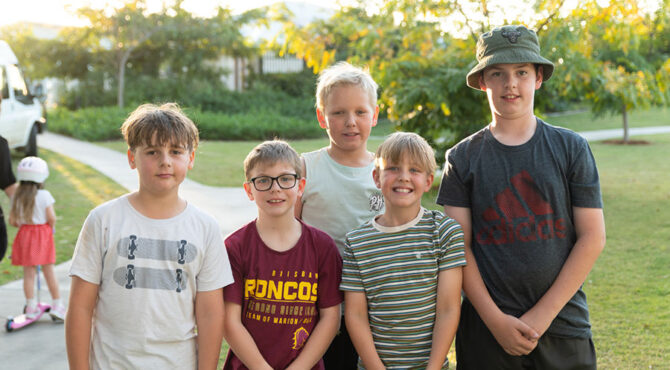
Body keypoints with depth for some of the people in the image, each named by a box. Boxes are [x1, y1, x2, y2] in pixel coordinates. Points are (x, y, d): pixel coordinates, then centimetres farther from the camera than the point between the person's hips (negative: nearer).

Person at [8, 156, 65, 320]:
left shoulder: (17, 197, 0)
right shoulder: (44, 195, -11)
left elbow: (12, 221, 2)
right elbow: (51, 217, -14)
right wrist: (51, 227, 5)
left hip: (24, 234, 3)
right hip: (43, 234, -3)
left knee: (28, 273, 8)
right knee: (49, 271, 6)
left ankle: (31, 306, 12)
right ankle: (57, 305, 12)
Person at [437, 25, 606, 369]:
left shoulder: (571, 148, 1)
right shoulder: (462, 157, 2)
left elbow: (592, 237, -2)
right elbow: (459, 246, -2)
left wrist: (542, 315, -9)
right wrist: (495, 319, -11)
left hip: (563, 327, 0)